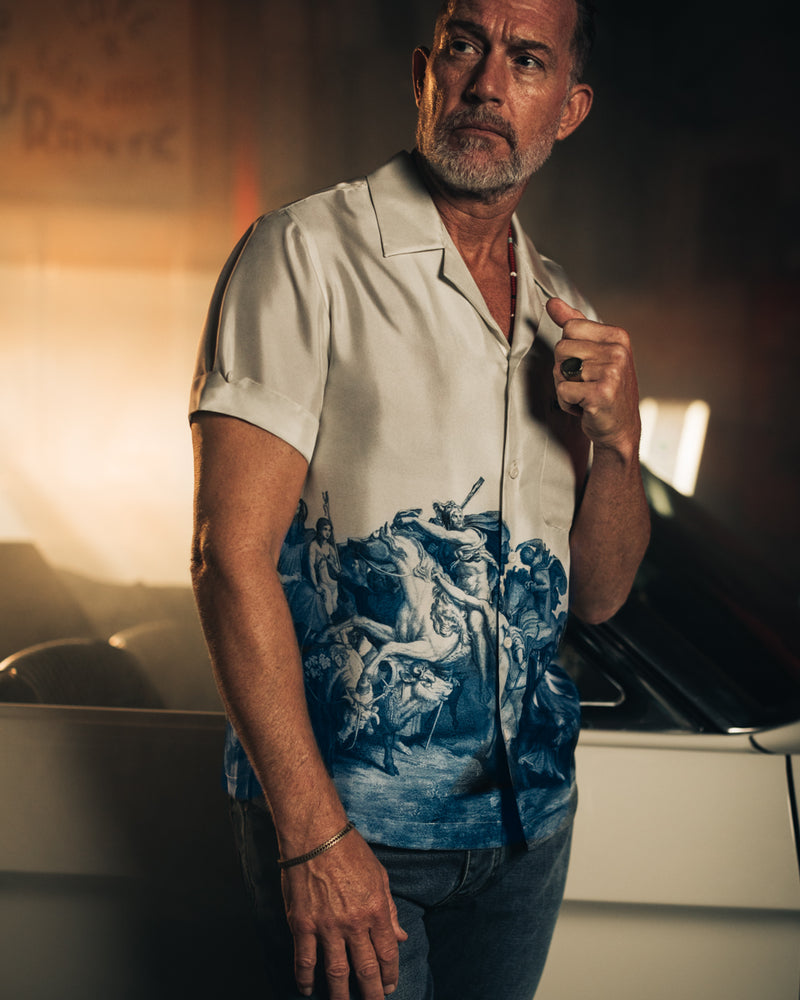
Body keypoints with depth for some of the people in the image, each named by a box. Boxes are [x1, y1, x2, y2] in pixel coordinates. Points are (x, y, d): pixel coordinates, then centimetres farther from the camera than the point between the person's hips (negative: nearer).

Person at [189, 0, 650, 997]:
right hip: (344, 811, -5)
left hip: (529, 813, 6)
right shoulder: (305, 254, -10)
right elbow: (231, 558, -17)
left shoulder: (563, 314, 8)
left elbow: (598, 596, 10)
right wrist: (313, 835, -21)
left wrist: (614, 440, -9)